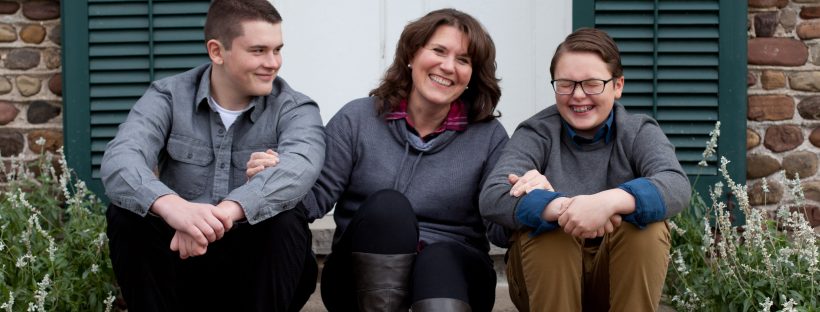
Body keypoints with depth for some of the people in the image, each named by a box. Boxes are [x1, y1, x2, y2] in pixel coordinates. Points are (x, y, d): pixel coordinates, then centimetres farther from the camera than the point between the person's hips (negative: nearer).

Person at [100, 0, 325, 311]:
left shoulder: (295, 109, -6)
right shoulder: (168, 97, -4)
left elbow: (298, 167, -30)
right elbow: (120, 159, -24)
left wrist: (226, 211, -50)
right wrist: (170, 206, -48)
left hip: (259, 274, -1)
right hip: (181, 264, 1)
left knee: (285, 218, -29)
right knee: (126, 213, -23)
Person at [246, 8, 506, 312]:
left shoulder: (489, 136, 5)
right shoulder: (357, 119, 5)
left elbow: (502, 226, -1)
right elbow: (317, 198, 0)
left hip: (452, 271, 0)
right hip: (363, 275, 0)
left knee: (440, 257, -35)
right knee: (387, 204, -30)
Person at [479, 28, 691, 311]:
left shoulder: (640, 132, -3)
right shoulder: (537, 133, -6)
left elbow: (676, 187, -26)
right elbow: (492, 198, -25)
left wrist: (610, 201, -46)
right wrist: (561, 207, -44)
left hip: (623, 275, 1)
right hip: (545, 275, -1)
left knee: (647, 225, -26)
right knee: (547, 225, -29)